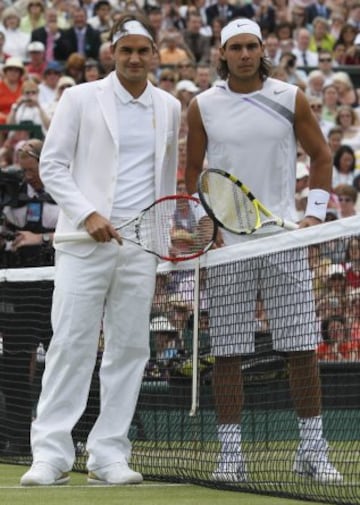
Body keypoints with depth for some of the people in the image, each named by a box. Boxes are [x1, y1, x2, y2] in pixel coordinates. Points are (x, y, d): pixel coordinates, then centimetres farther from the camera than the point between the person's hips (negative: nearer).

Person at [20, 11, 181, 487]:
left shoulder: (169, 108, 12)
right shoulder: (80, 99, 2)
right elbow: (52, 165, 0)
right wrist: (87, 215, -12)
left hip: (141, 245, 3)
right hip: (85, 240, -3)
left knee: (129, 349, 2)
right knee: (71, 345, -7)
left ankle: (108, 456, 6)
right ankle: (50, 455, -5)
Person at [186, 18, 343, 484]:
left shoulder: (290, 100, 4)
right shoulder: (203, 107, 4)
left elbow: (321, 156, 11)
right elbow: (193, 171, 11)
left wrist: (315, 213, 0)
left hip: (284, 238, 0)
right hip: (226, 243, 0)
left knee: (302, 347, -2)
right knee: (226, 352, -1)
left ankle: (311, 450, 6)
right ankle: (231, 453, 5)